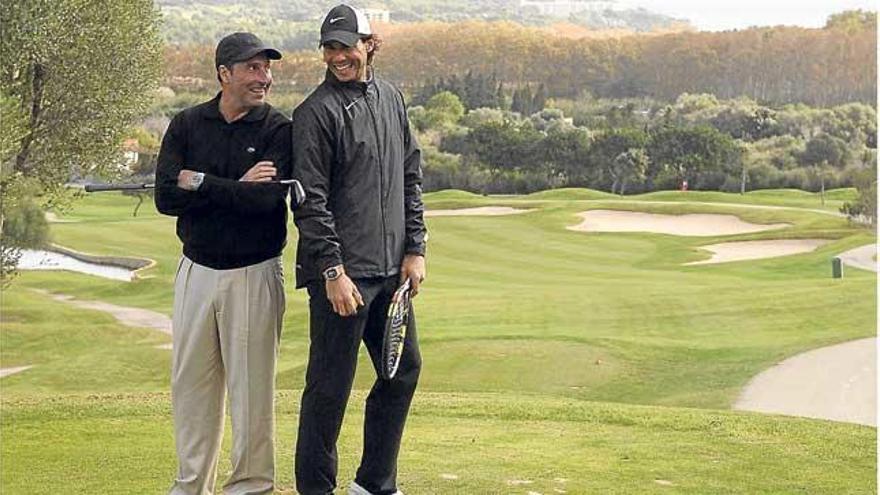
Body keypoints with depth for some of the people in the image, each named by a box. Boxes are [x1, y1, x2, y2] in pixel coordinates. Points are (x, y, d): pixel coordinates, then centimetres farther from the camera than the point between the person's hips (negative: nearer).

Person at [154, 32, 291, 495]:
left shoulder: (278, 129, -5)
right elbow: (165, 197, -8)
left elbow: (267, 199, -20)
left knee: (251, 385, 2)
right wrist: (235, 188, -15)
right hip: (196, 270, 4)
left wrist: (199, 182, -12)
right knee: (191, 382, 10)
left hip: (254, 274, -3)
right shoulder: (187, 125, 4)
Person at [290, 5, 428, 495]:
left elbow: (411, 176, 16)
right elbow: (310, 200, -13)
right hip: (341, 274, -7)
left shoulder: (392, 99, 12)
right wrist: (333, 271, -17)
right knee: (330, 386, -2)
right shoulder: (316, 112, -9)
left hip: (391, 270, 7)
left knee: (404, 369, 14)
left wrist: (415, 249, 9)